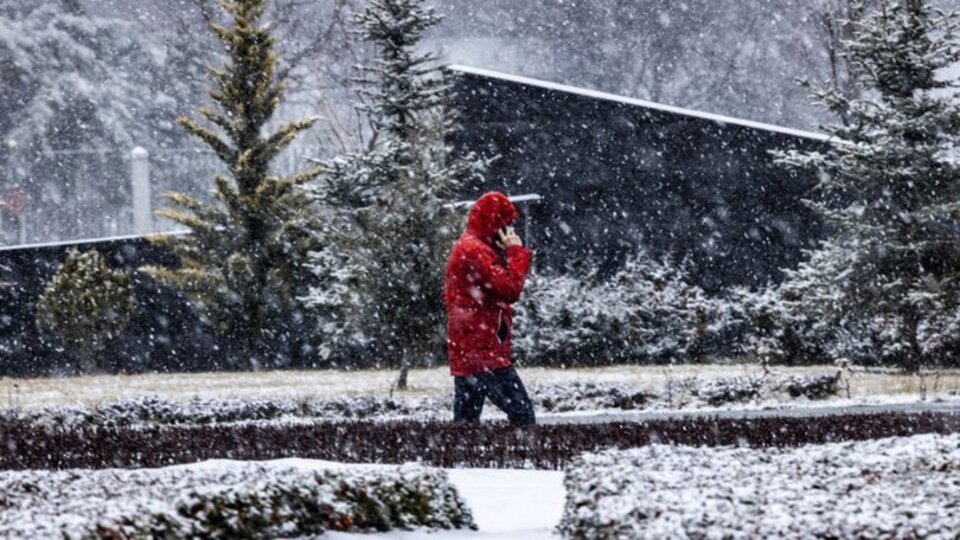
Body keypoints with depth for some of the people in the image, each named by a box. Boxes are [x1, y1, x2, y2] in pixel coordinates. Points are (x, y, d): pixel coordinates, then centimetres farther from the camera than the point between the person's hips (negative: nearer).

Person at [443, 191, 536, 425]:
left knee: (465, 420, 8)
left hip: (464, 351, 10)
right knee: (522, 414, -11)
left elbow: (500, 288, 21)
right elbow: (510, 289, -18)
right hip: (484, 353, -10)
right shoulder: (475, 251, -13)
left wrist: (508, 254, 7)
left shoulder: (465, 248, 20)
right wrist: (516, 252, -7)